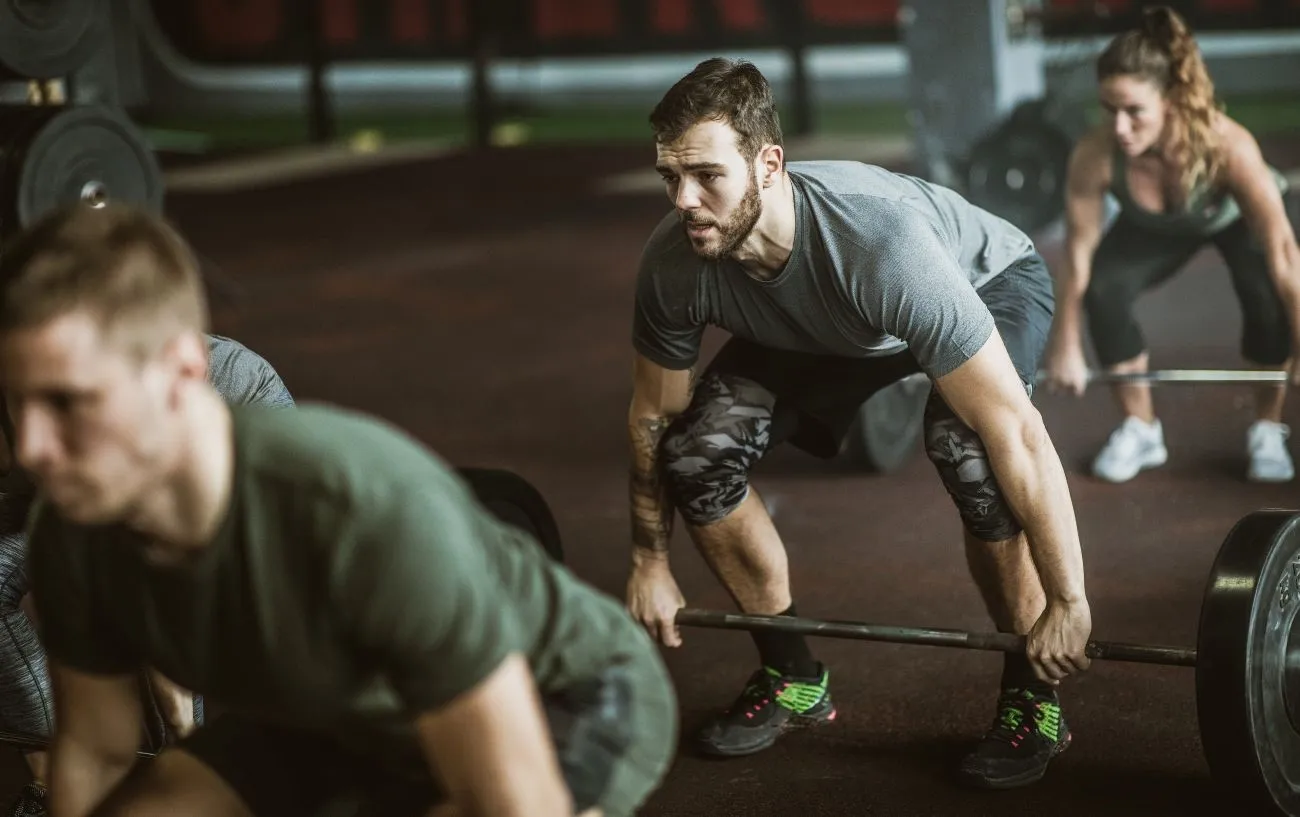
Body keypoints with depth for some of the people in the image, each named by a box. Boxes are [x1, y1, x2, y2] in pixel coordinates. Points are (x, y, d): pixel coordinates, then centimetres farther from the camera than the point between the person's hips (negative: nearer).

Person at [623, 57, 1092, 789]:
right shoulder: (674, 263, -29)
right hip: (826, 327, 5)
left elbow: (1017, 435, -41)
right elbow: (656, 418, -8)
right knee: (699, 448, -14)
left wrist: (1066, 604, -37)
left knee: (967, 445, -35)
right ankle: (792, 677, 6)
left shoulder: (881, 244, -45)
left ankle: (1034, 696, -13)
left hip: (988, 283, -5)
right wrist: (650, 562, -1)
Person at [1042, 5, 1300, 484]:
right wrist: (1066, 349, -14)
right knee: (1103, 292, -21)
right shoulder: (1094, 156, -38)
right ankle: (1140, 429, 1)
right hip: (1155, 228, 2)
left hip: (1239, 216, -2)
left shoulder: (1228, 147, -44)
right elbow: (1078, 257, -23)